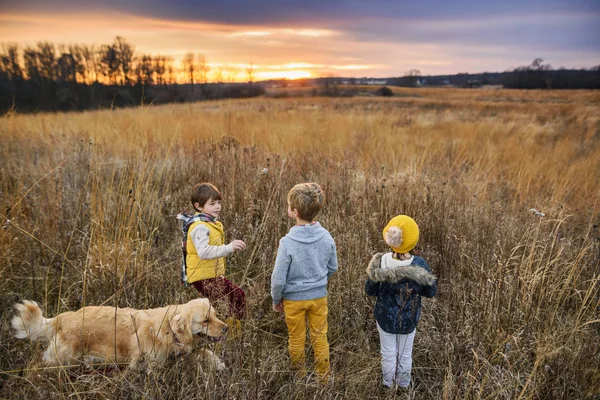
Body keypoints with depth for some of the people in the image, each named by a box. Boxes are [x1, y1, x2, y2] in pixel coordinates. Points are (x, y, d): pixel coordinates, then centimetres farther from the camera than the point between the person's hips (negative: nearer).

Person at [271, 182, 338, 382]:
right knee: (320, 337, 19)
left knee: (296, 340, 18)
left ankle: (299, 378, 38)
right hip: (319, 296, 3)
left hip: (294, 298, -3)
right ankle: (323, 378, 35)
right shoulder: (326, 237, -13)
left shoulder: (288, 242, -26)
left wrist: (276, 300, 0)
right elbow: (332, 268, 2)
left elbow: (279, 278, -18)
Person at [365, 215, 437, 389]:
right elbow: (431, 291, -9)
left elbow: (370, 291, -11)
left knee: (388, 354, 20)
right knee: (406, 355, 22)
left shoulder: (381, 263, -24)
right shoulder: (419, 265, -23)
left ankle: (389, 387, 39)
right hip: (409, 318, 1)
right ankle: (404, 387, 43)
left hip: (386, 317, 0)